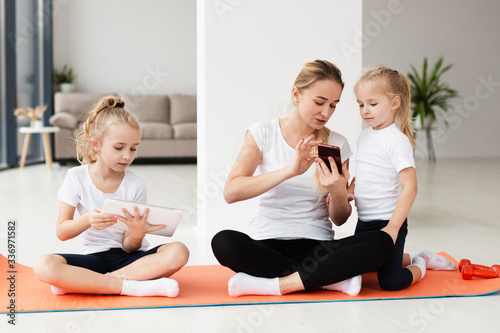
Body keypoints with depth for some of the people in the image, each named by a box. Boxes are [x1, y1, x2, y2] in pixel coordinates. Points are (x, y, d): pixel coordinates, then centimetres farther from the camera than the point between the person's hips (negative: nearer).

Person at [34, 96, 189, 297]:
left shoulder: (135, 186, -3)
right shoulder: (76, 177, -2)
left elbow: (129, 247, -4)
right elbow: (61, 232, -4)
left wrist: (137, 235, -28)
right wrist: (87, 220, -25)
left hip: (128, 258, 1)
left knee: (178, 252, -29)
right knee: (44, 266, -31)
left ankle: (81, 283, -26)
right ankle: (131, 286, -26)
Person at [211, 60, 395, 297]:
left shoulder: (337, 145, 6)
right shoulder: (263, 133, 0)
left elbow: (339, 220, 7)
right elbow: (231, 192, -16)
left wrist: (337, 192, -16)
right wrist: (290, 171, -26)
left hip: (318, 246, 1)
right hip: (267, 245, -1)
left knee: (381, 243, -25)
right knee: (223, 242, -34)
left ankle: (278, 283, -25)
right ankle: (330, 279, -22)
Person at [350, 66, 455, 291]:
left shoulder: (396, 140, -17)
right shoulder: (364, 137, 8)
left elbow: (410, 187, -21)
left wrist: (393, 227, -25)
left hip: (388, 222, -8)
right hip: (364, 221, 8)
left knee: (390, 282, -16)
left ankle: (420, 264, 17)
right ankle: (415, 257, 33)